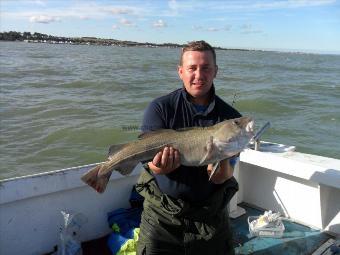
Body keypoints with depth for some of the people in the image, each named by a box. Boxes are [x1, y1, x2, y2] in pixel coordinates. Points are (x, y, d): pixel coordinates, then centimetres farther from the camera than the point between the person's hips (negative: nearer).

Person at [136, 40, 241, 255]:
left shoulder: (229, 117, -6)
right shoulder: (160, 108, -8)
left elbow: (220, 178, -12)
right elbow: (151, 163, -13)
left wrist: (221, 162, -35)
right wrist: (161, 166, -37)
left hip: (210, 213, 2)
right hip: (163, 211, -1)